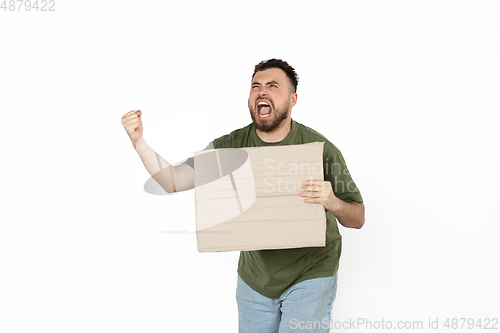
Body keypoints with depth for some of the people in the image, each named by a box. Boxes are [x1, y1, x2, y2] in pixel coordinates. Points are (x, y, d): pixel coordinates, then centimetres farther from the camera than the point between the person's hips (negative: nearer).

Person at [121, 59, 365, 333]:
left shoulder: (319, 148, -15)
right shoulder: (231, 146, -7)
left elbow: (358, 219, -10)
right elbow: (173, 181, -7)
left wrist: (333, 203, -32)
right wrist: (138, 141, -18)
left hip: (310, 275, -3)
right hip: (254, 277, 3)